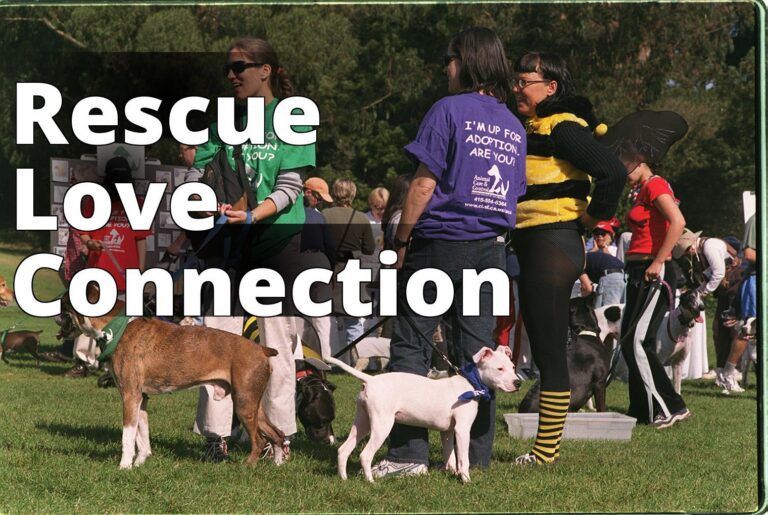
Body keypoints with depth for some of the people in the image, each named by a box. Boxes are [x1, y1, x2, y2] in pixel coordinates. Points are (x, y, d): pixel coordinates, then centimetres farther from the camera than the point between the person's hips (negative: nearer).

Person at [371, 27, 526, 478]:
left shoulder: (449, 111, -8)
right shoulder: (514, 125, 12)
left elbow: (424, 185, -11)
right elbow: (515, 194, 14)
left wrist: (401, 241, -4)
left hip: (441, 243, -6)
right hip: (491, 249, 6)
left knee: (410, 346, -2)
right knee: (478, 351, 8)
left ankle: (409, 453, -8)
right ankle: (478, 455, 9)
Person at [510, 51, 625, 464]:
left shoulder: (564, 129, -13)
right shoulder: (532, 129, 16)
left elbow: (612, 172, -24)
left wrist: (594, 216, -13)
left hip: (554, 246, -10)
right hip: (530, 245, 10)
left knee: (550, 352, -6)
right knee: (542, 350, 12)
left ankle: (547, 449, -2)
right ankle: (547, 445, 18)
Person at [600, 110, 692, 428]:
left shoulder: (655, 185, -11)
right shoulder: (641, 191, 19)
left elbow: (677, 222, -24)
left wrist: (658, 262, -23)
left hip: (654, 274, -10)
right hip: (639, 274, 10)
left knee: (637, 342, -13)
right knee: (630, 342, 9)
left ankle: (670, 408, -10)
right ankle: (642, 410, 14)